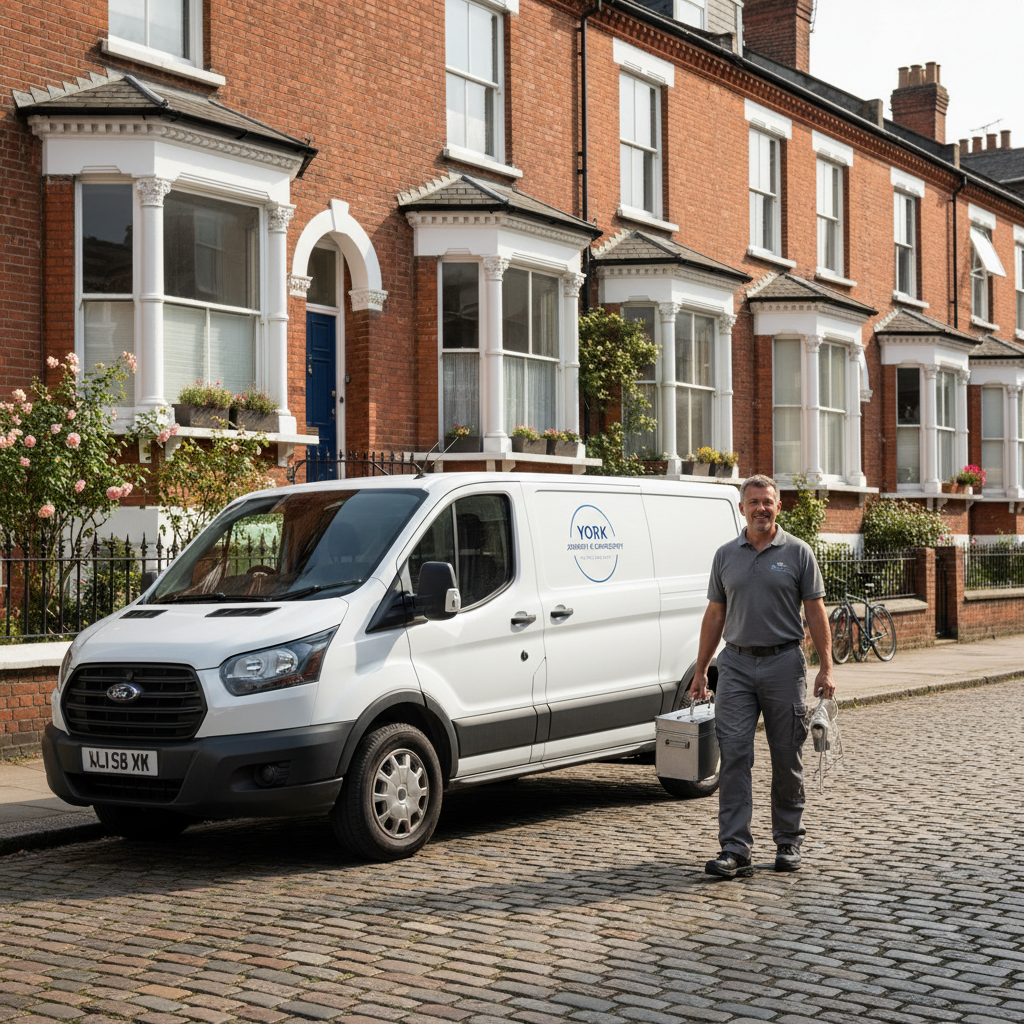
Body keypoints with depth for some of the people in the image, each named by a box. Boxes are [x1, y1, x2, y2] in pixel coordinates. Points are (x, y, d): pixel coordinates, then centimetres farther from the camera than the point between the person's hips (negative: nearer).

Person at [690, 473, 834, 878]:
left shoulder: (797, 553, 1)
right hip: (736, 664, 2)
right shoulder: (726, 555, 9)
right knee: (733, 755, -7)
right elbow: (715, 615, 13)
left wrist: (826, 667, -7)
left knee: (786, 759, 6)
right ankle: (734, 849, -8)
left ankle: (788, 842, 20)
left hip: (783, 663, -2)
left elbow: (816, 612, 0)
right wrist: (701, 671, 10)